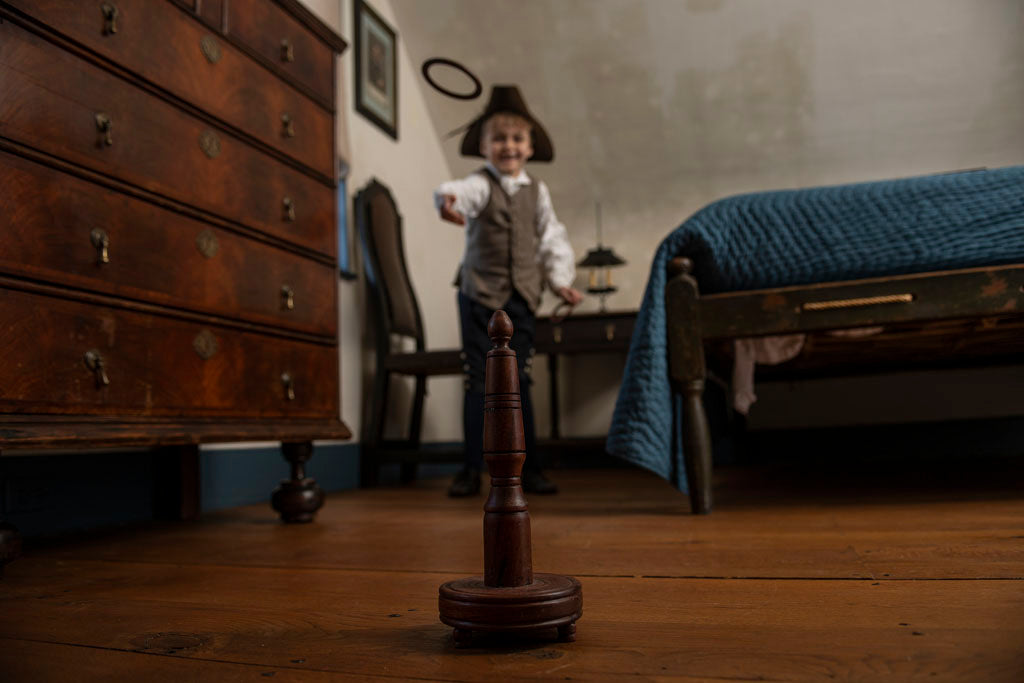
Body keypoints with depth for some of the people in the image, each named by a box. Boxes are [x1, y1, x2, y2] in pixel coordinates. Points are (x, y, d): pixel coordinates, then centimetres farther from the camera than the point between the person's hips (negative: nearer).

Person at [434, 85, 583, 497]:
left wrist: (561, 281, 5)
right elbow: (462, 192, -27)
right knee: (479, 381, 0)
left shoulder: (537, 192, 11)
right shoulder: (480, 185, -2)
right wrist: (447, 198, -50)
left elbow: (552, 239, 15)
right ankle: (472, 468, 8)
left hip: (521, 297, 3)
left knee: (517, 382, 7)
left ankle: (528, 468, 15)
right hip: (479, 294, -3)